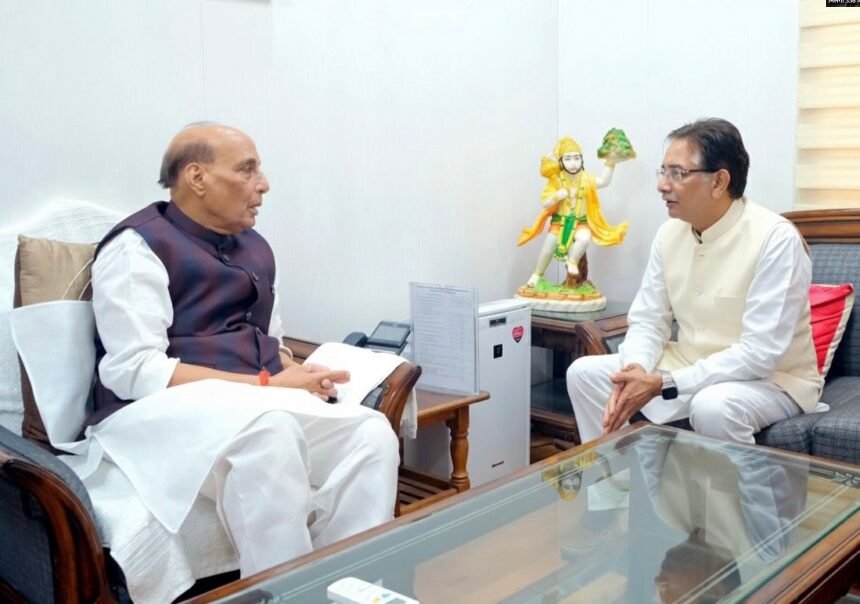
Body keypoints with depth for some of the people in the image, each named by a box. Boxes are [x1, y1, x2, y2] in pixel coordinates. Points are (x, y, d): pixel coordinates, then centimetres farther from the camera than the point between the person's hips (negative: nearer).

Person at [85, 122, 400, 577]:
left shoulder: (256, 249, 17)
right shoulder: (138, 247, -5)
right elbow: (135, 371, -15)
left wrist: (299, 375, -1)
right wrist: (266, 385, -18)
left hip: (261, 408, 7)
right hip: (159, 413, -6)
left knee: (370, 432, -21)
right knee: (269, 428, -38)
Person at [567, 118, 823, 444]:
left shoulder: (775, 239, -22)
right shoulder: (669, 233, -1)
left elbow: (760, 353, -26)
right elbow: (648, 321, 1)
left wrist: (664, 384, -30)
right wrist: (635, 370, -22)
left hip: (771, 380, -6)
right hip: (689, 368, 6)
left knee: (712, 407, -38)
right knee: (584, 373, -5)